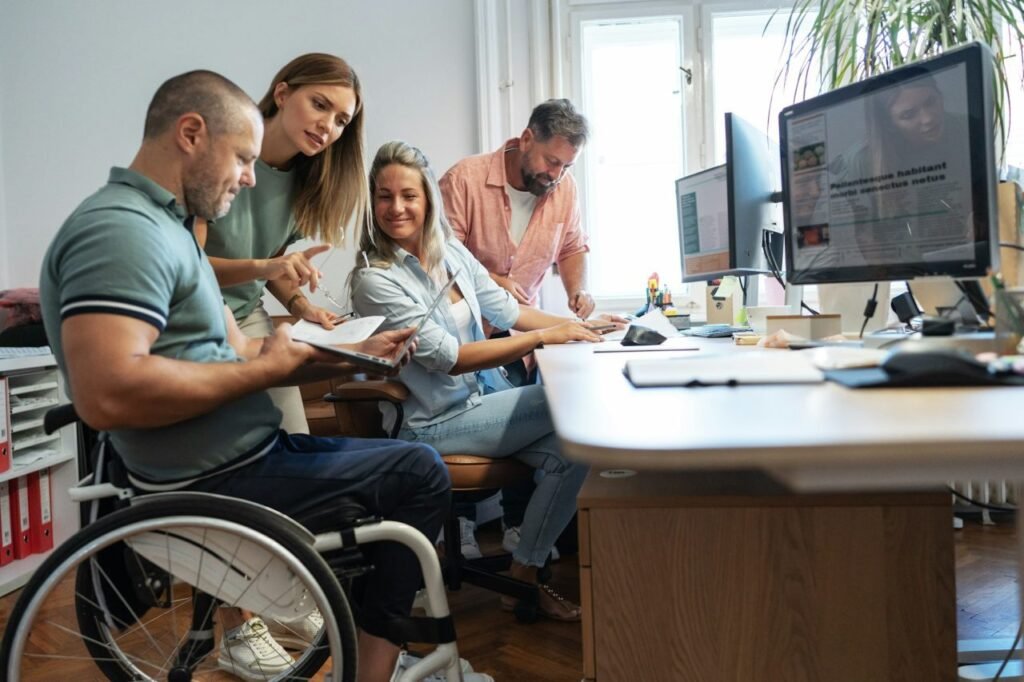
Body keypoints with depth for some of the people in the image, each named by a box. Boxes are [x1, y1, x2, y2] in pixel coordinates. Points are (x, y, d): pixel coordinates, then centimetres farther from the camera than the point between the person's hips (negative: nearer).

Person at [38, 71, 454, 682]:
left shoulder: (162, 226, 14)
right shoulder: (121, 228, -19)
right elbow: (108, 394, -32)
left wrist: (354, 356, 5)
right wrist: (267, 368, -21)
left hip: (237, 455, 11)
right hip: (214, 484, -11)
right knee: (419, 472, -6)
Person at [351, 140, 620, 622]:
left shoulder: (451, 251, 6)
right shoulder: (376, 280, -16)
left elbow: (503, 309, 11)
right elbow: (447, 357, -21)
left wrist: (578, 326, 0)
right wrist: (542, 338, -22)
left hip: (482, 397, 6)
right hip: (435, 423, -6)